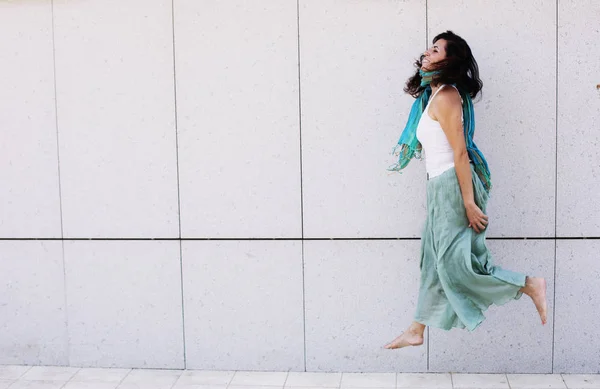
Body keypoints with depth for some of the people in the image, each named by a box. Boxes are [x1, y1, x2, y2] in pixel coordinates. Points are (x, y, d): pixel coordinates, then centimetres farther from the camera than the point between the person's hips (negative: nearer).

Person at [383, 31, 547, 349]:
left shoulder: (445, 97, -15)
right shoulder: (434, 94, 14)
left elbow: (460, 152, -19)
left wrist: (469, 203, -21)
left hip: (452, 183, -10)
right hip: (440, 186, 10)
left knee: (454, 263, -6)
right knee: (433, 262, 13)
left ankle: (531, 286, 6)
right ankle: (416, 332, 21)